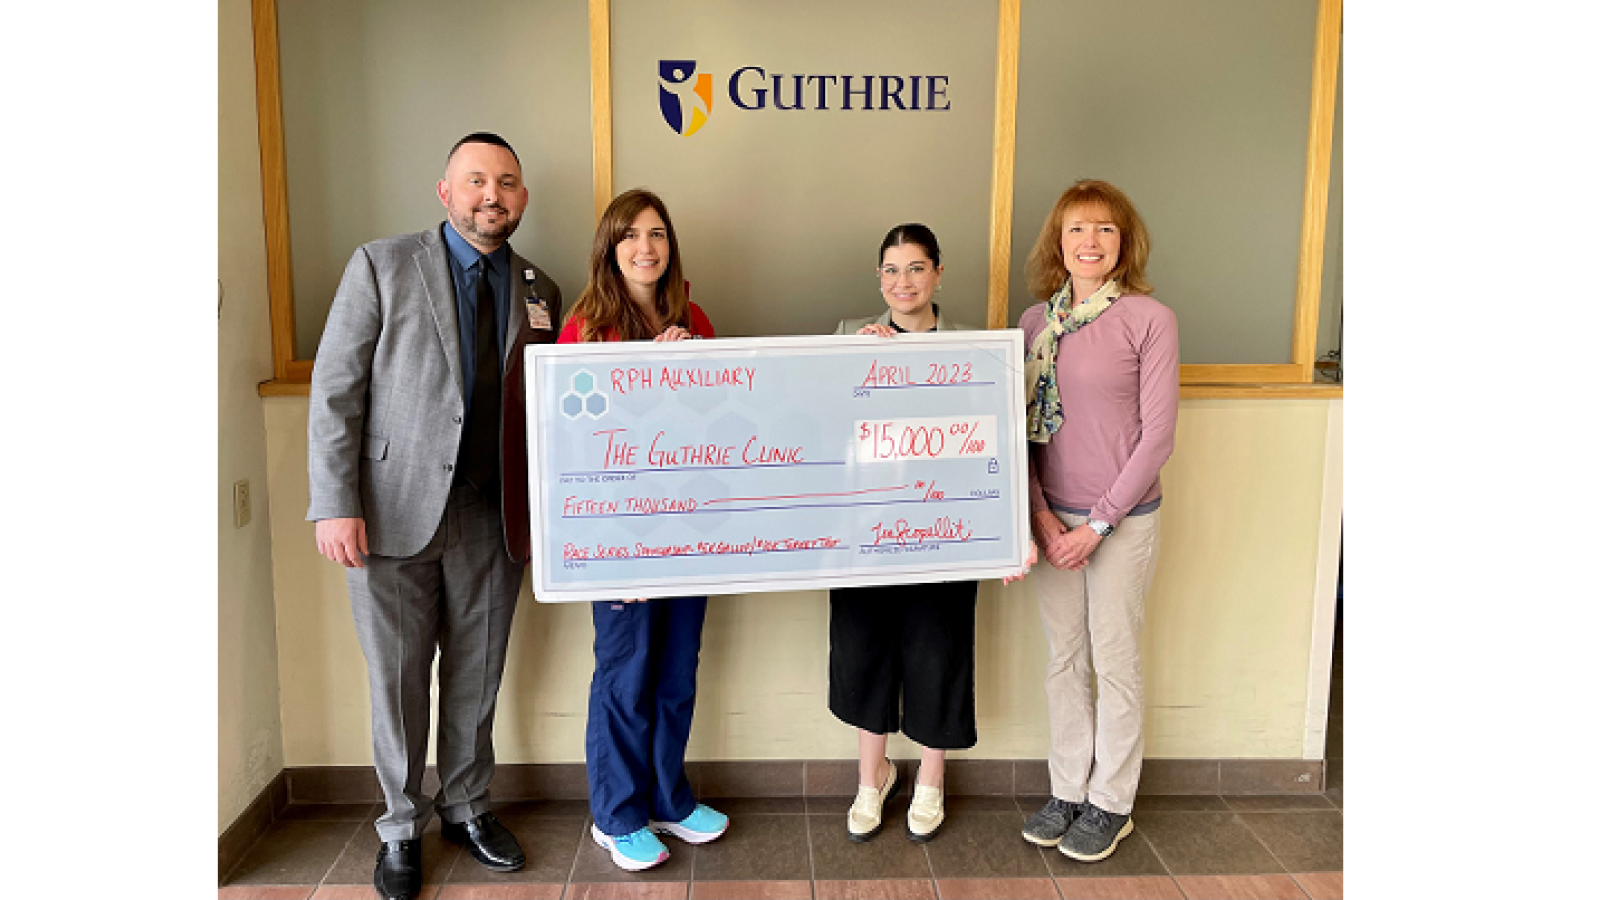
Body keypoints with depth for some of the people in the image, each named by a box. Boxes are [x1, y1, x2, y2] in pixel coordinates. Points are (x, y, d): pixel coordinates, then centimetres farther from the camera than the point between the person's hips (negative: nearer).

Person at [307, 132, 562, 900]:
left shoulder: (539, 292, 7)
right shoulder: (382, 266, -2)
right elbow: (335, 391, -5)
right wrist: (335, 505, -11)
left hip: (492, 519, 3)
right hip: (393, 512, -2)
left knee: (476, 679, 14)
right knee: (397, 680, 9)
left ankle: (467, 808, 35)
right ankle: (400, 828, 29)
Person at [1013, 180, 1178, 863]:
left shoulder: (1150, 319, -9)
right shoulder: (1036, 320, 4)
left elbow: (1157, 433, -10)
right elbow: (1019, 427, 5)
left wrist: (1098, 522, -12)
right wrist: (1040, 514, -6)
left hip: (1123, 518, -4)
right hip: (1052, 517, 4)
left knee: (1114, 660, 7)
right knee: (1064, 659, 13)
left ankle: (1111, 805, 25)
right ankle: (1067, 791, 30)